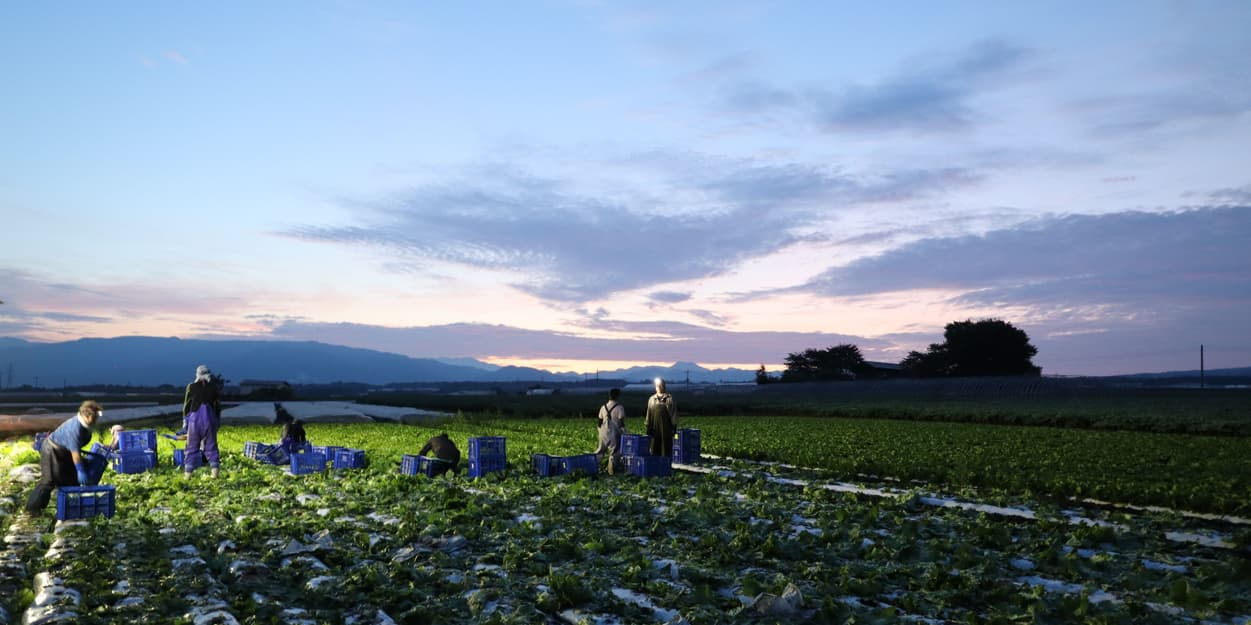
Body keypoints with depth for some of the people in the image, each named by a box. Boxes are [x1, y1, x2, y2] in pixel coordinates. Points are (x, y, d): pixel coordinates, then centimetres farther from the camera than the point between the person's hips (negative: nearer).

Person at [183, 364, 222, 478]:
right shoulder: (213, 387, 2)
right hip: (210, 419, 1)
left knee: (192, 447, 7)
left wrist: (185, 419, 17)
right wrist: (218, 420, 19)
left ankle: (187, 473, 6)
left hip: (194, 419, -1)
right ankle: (214, 470, -2)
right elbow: (218, 405, 8)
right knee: (211, 447, 7)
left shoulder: (191, 387, -2)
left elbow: (186, 405, 4)